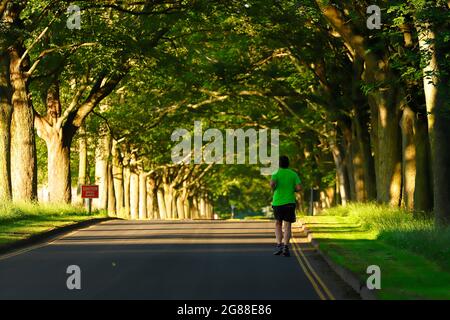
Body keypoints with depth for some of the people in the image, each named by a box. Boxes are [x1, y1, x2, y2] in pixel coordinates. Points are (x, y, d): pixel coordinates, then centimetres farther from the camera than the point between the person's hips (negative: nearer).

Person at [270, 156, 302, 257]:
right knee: (287, 226, 0)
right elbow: (299, 188, -5)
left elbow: (272, 183, -20)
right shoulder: (293, 174, 5)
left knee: (278, 224, 14)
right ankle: (285, 247, -16)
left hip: (277, 202, 0)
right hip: (289, 202, 0)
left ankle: (279, 245, -1)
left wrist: (273, 189, 1)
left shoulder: (276, 174, 0)